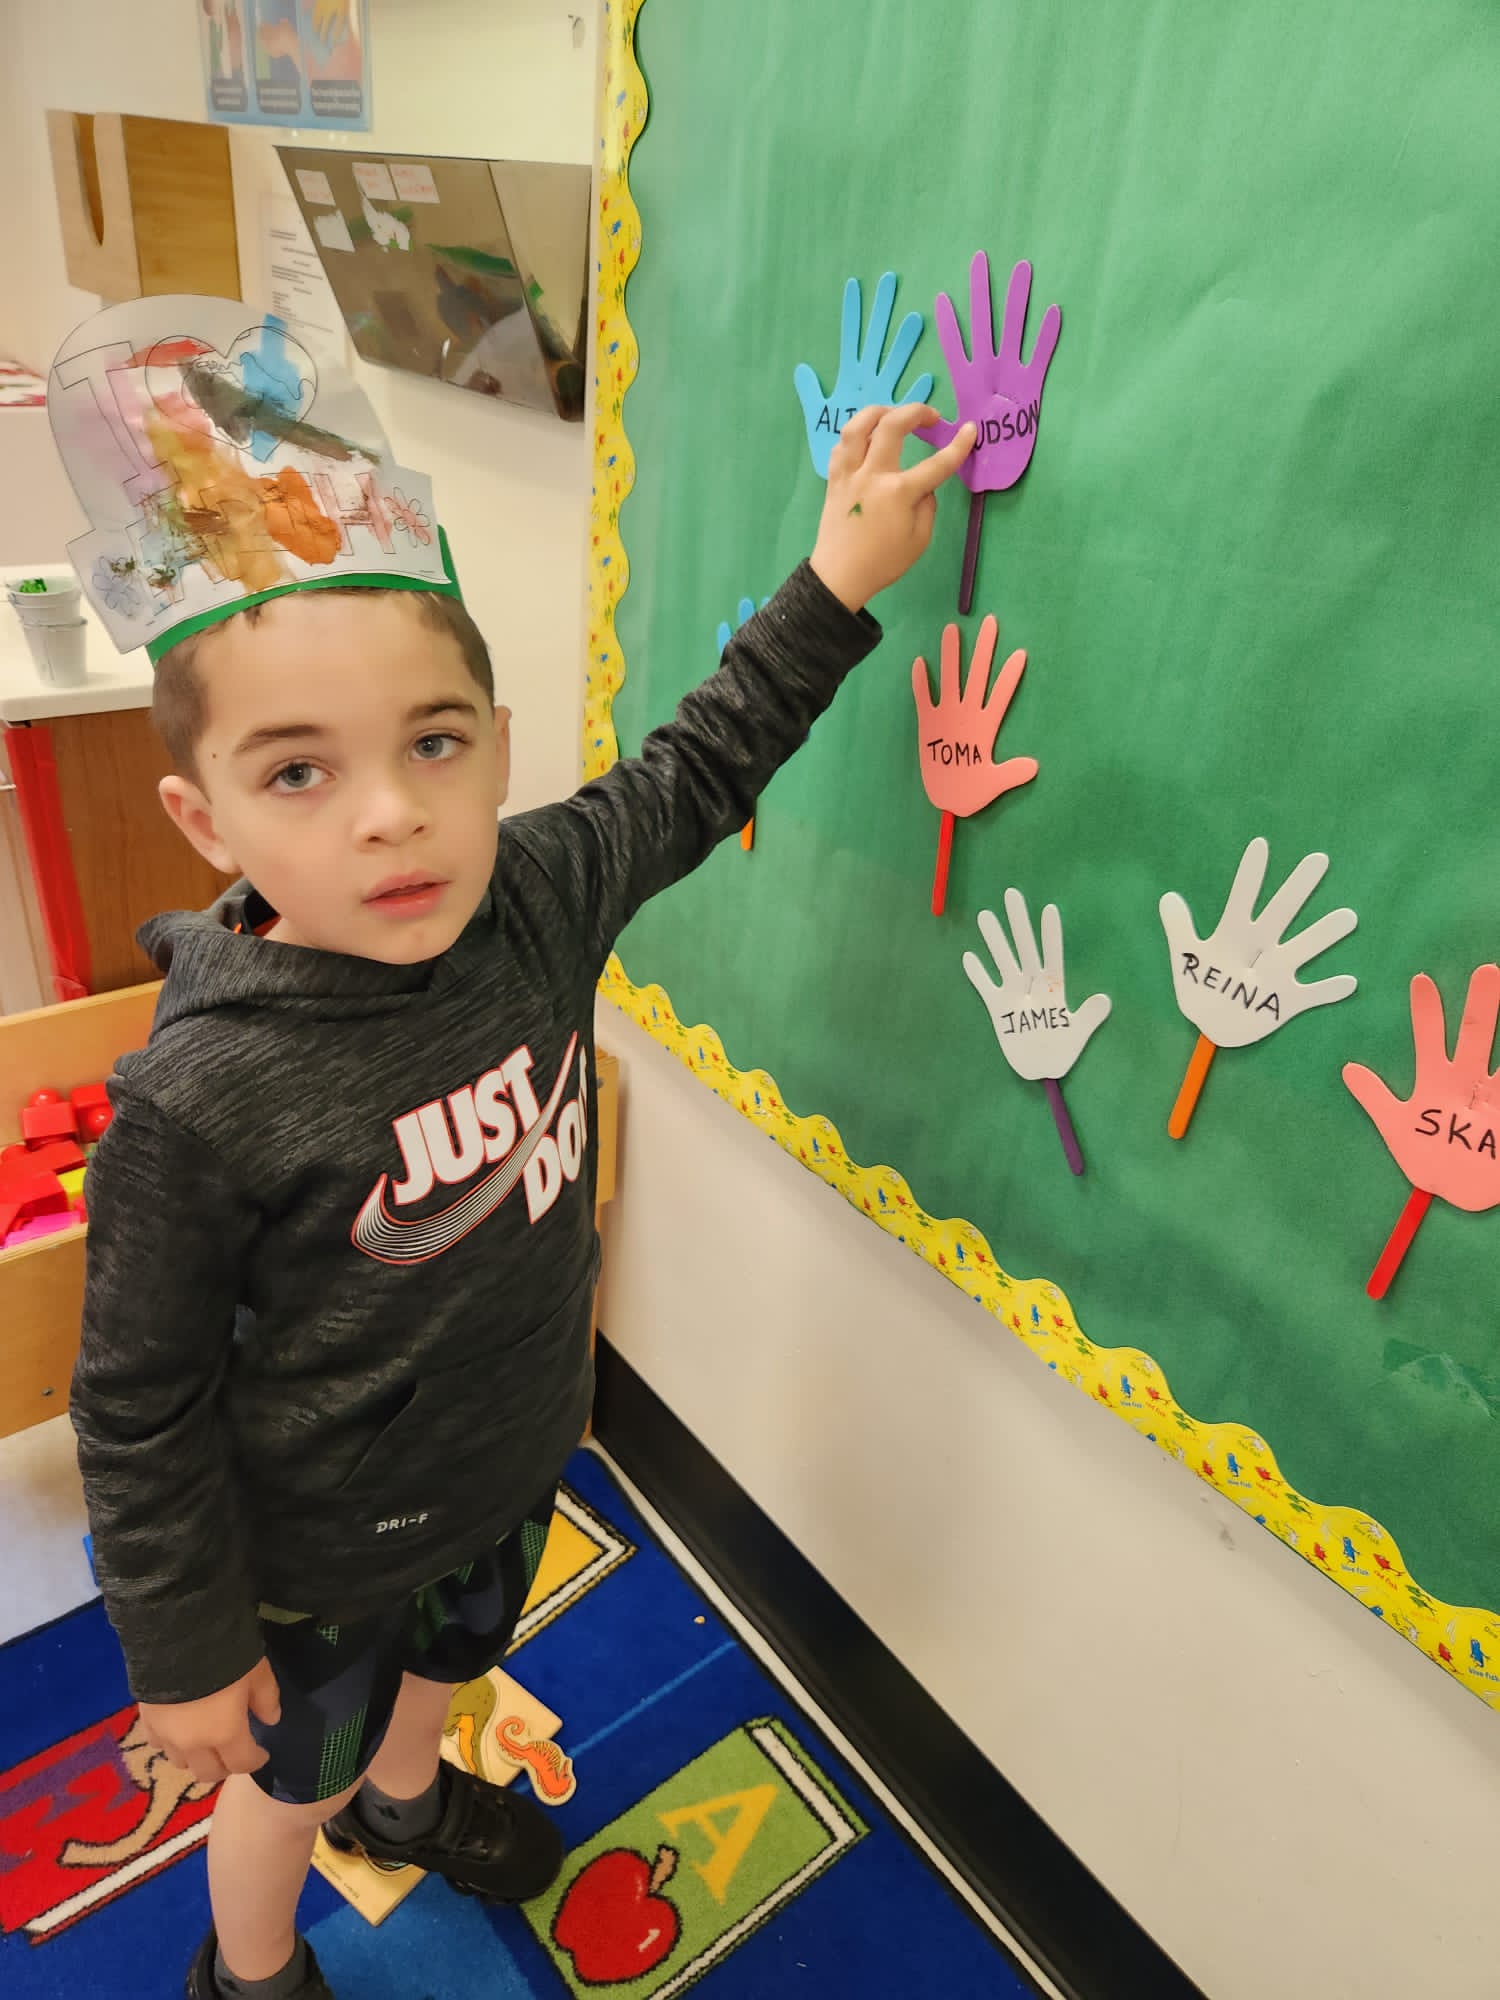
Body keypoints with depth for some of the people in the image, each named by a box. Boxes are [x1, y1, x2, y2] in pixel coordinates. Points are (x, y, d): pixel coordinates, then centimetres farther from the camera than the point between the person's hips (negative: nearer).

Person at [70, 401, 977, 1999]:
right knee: (294, 1772, 26)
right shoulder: (199, 1104, -34)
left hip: (515, 1453, 5)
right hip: (324, 1537, -4)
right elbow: (138, 1409, -20)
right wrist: (187, 1654, -9)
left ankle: (405, 1797, 70)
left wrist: (834, 588, -5)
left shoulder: (538, 898, -22)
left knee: (448, 1655, 35)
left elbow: (696, 769, -3)